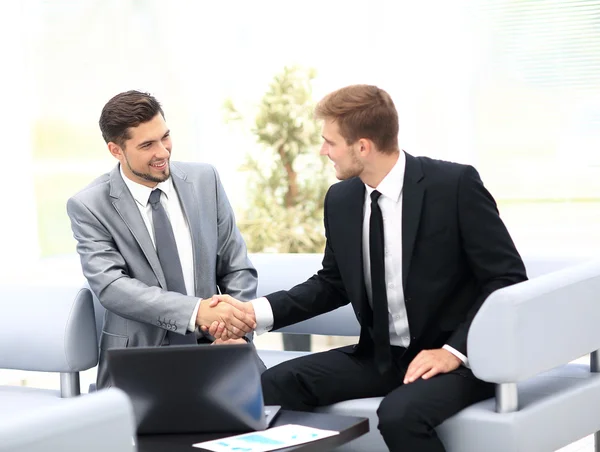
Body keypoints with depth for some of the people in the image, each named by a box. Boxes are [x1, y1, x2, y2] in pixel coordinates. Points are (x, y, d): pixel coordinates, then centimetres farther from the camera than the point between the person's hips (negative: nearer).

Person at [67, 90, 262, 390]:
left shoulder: (204, 180, 5)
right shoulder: (89, 206, -4)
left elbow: (237, 269, 9)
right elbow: (111, 286, -17)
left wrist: (235, 332, -10)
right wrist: (197, 311, -29)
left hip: (211, 344, 3)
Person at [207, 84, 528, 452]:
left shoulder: (455, 184, -15)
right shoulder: (341, 199, 2)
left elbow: (509, 280, -12)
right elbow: (333, 284, 15)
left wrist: (455, 350, -21)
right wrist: (256, 311, 1)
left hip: (458, 357, -5)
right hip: (382, 356, 5)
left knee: (400, 413, -35)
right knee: (275, 386, -15)